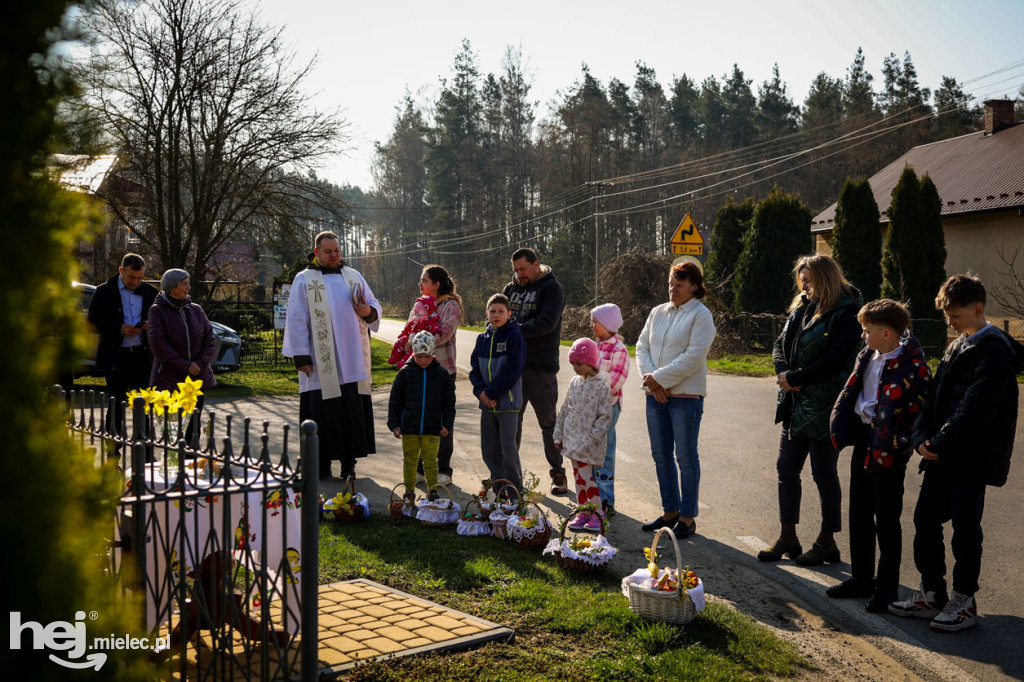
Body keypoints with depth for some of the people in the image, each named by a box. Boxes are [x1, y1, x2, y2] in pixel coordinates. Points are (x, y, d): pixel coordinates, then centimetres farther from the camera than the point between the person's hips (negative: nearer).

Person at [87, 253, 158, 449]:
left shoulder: (150, 292, 9)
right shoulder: (104, 292, 1)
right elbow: (92, 323, -1)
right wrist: (120, 329, -14)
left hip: (143, 357, 2)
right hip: (116, 358, -2)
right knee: (116, 406, 4)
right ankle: (113, 452, 12)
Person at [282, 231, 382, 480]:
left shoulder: (354, 276, 13)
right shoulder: (304, 280, 4)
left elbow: (375, 307, 17)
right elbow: (296, 320, 0)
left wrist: (368, 311, -8)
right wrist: (300, 356, -8)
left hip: (352, 361, 3)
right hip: (320, 362, -3)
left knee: (353, 410, 1)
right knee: (323, 411, -2)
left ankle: (349, 462, 9)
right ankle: (322, 463, 8)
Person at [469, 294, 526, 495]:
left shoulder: (514, 336, -7)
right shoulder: (482, 339, 11)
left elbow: (513, 371, -14)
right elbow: (474, 368, 9)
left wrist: (491, 393, -15)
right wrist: (481, 392, -8)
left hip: (507, 401, -6)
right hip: (487, 403, 6)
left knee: (508, 448, -4)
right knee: (489, 449, 9)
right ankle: (499, 491, 22)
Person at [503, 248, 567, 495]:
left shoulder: (551, 288, -5)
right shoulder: (511, 288, 14)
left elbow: (547, 321, -17)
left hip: (541, 366, -5)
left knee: (548, 422, 4)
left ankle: (558, 473, 14)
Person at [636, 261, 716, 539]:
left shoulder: (701, 315, -5)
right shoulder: (657, 312, 14)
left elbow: (693, 356, -14)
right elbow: (642, 347, 10)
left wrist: (660, 378, -15)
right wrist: (650, 377, -7)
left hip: (685, 395, -6)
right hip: (656, 394, 6)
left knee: (685, 457, -1)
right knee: (661, 454, 11)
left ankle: (687, 517, 8)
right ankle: (670, 511, 23)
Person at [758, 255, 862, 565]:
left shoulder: (846, 315, -13)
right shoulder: (800, 309, 12)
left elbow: (835, 361, -20)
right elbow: (781, 344, 13)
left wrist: (793, 378, -15)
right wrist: (783, 373, -6)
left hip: (824, 408, -8)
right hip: (795, 405, 8)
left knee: (824, 473, 3)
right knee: (786, 469, 11)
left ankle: (827, 541, 16)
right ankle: (788, 537, 22)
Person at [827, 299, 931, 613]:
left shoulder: (912, 367, -18)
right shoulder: (868, 357, 6)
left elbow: (917, 412, -17)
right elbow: (851, 392, 16)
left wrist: (895, 446, -19)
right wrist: (840, 427, 7)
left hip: (887, 450, -8)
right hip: (863, 440, 8)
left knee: (886, 520, 3)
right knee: (859, 513, 15)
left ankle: (887, 587, 17)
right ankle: (861, 578, 29)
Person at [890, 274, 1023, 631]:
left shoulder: (994, 351, -14)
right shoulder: (957, 347, 14)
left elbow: (976, 409, -21)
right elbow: (937, 395, 13)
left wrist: (940, 443, -17)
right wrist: (923, 437, -1)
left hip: (971, 459, -9)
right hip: (941, 455, 9)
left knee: (965, 529, 1)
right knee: (925, 521, 11)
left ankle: (964, 602, 14)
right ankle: (931, 594, 23)